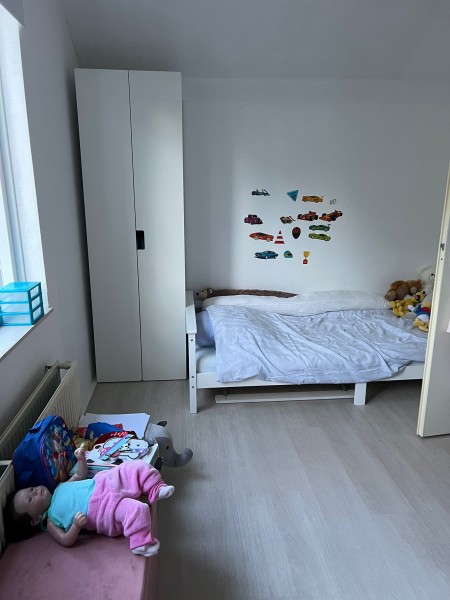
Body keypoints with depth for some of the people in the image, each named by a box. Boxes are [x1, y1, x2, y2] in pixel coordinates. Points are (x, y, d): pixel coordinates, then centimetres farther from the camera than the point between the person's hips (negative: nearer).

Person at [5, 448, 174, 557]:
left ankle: (155, 490, 5)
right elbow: (66, 541, -7)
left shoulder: (60, 487, 20)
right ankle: (140, 544, -18)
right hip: (105, 509, -7)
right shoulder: (51, 521, 2)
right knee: (136, 510, -34)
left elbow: (80, 475, 28)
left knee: (138, 467, -7)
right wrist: (76, 526, -25)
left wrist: (81, 458, 12)